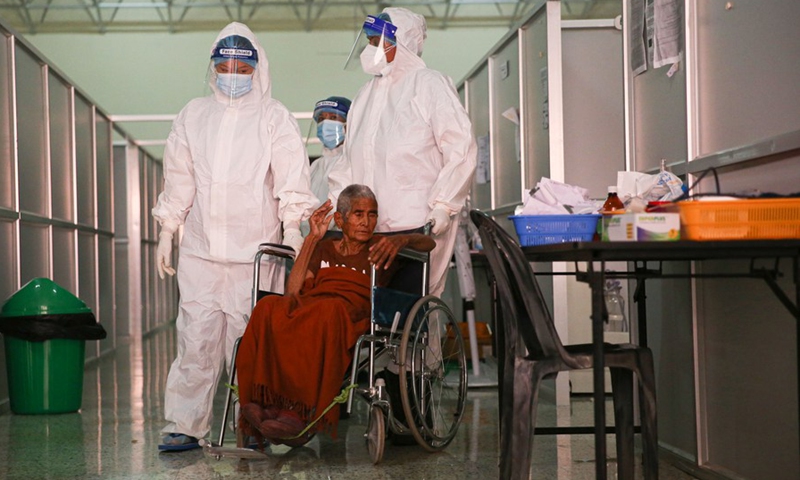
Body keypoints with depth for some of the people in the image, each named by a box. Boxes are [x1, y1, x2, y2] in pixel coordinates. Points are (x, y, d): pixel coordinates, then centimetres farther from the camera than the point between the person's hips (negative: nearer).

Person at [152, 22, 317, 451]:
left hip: (254, 250, -2)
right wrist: (167, 231, 14)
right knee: (196, 337, -3)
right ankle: (184, 425, 1)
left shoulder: (274, 118, 6)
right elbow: (178, 178, 18)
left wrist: (292, 228, -11)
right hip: (199, 249, 2)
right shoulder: (193, 115, 15)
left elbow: (291, 176, -1)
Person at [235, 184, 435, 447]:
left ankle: (300, 414, -46)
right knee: (269, 307, -32)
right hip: (306, 305, 3)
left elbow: (428, 242, 9)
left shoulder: (380, 248, 26)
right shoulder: (324, 249, 30)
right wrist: (312, 238, 12)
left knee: (328, 310, -40)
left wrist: (401, 239, -12)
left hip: (352, 311, -2)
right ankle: (264, 403, -44)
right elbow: (292, 291, 13)